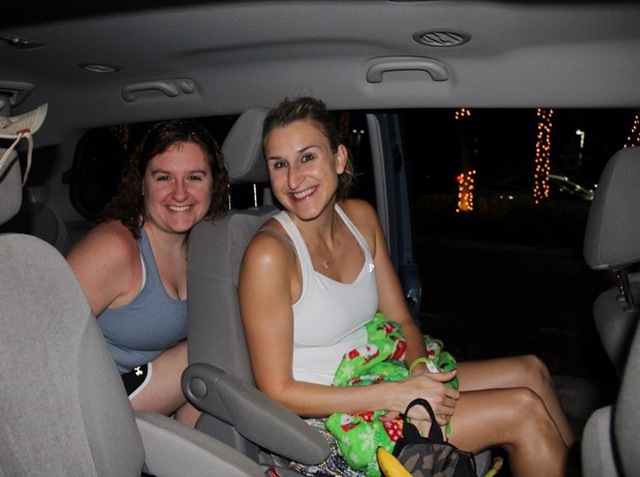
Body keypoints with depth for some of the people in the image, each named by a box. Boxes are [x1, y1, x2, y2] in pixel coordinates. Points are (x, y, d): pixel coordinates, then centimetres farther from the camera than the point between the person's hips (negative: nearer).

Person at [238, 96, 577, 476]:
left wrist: (420, 372, -16)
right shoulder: (268, 254, -22)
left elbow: (403, 322, 6)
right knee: (525, 412, -11)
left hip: (378, 379, 7)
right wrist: (396, 395, -23)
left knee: (531, 372, 5)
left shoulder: (361, 217, -1)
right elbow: (277, 392, -20)